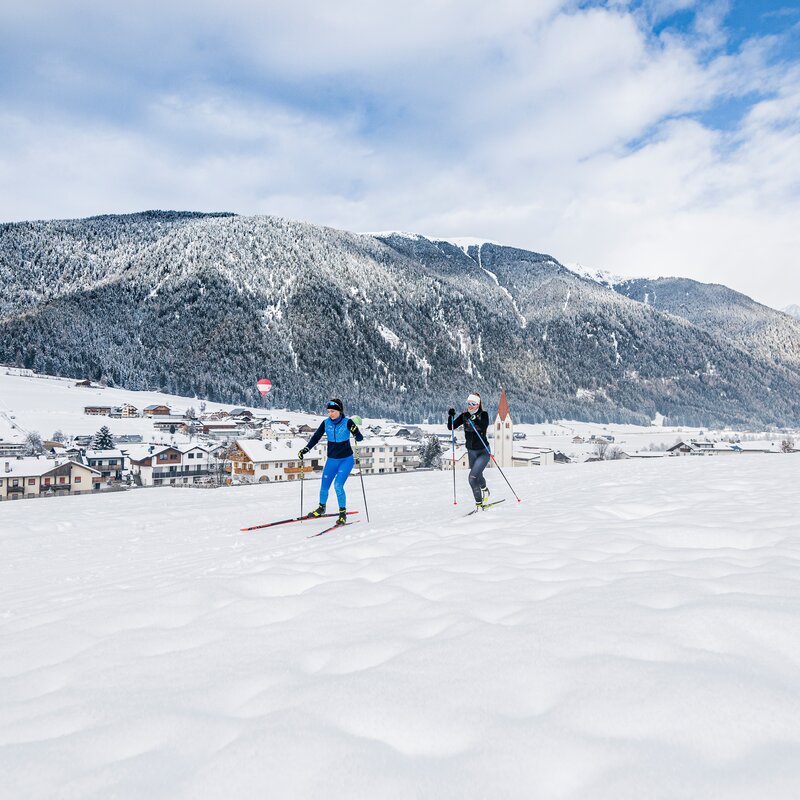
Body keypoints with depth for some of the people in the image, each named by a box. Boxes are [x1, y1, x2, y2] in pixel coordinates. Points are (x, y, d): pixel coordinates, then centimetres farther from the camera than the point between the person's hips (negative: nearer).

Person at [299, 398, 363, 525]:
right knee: (324, 487, 8)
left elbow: (360, 438, -16)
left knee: (338, 485, -18)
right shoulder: (326, 423, -5)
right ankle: (321, 508, 36)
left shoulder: (347, 422, -15)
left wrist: (356, 431, -37)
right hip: (331, 460, 4)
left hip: (346, 459, -4)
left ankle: (343, 513, -2)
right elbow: (316, 437, 2)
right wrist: (305, 449, -8)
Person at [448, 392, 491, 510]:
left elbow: (484, 426, -31)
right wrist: (451, 416, -23)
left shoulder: (483, 415, -11)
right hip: (471, 451, 5)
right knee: (478, 477, 20)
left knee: (473, 477, -22)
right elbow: (451, 427, -6)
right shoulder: (464, 415, -1)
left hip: (483, 451, -5)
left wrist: (471, 418, -41)